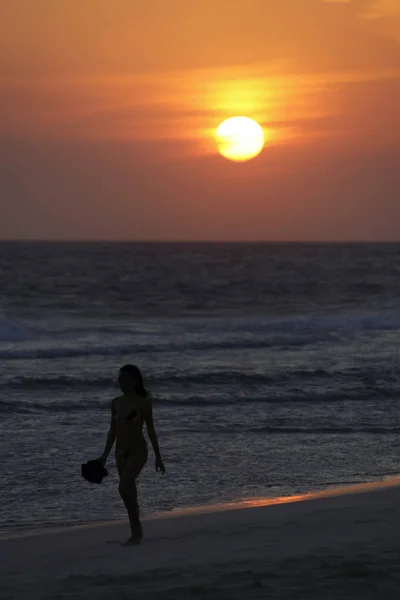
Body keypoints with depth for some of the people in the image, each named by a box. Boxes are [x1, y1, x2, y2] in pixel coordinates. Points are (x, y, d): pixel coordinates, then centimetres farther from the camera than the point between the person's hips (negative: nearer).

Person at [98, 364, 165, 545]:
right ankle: (136, 533, 18)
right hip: (121, 453, 6)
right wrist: (105, 455, 9)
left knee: (124, 488, -22)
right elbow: (113, 430, 13)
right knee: (129, 492, 9)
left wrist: (158, 457, -3)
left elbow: (150, 430, -4)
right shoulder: (116, 403, 7)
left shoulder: (142, 403, -7)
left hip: (138, 451, -6)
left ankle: (137, 530, -8)